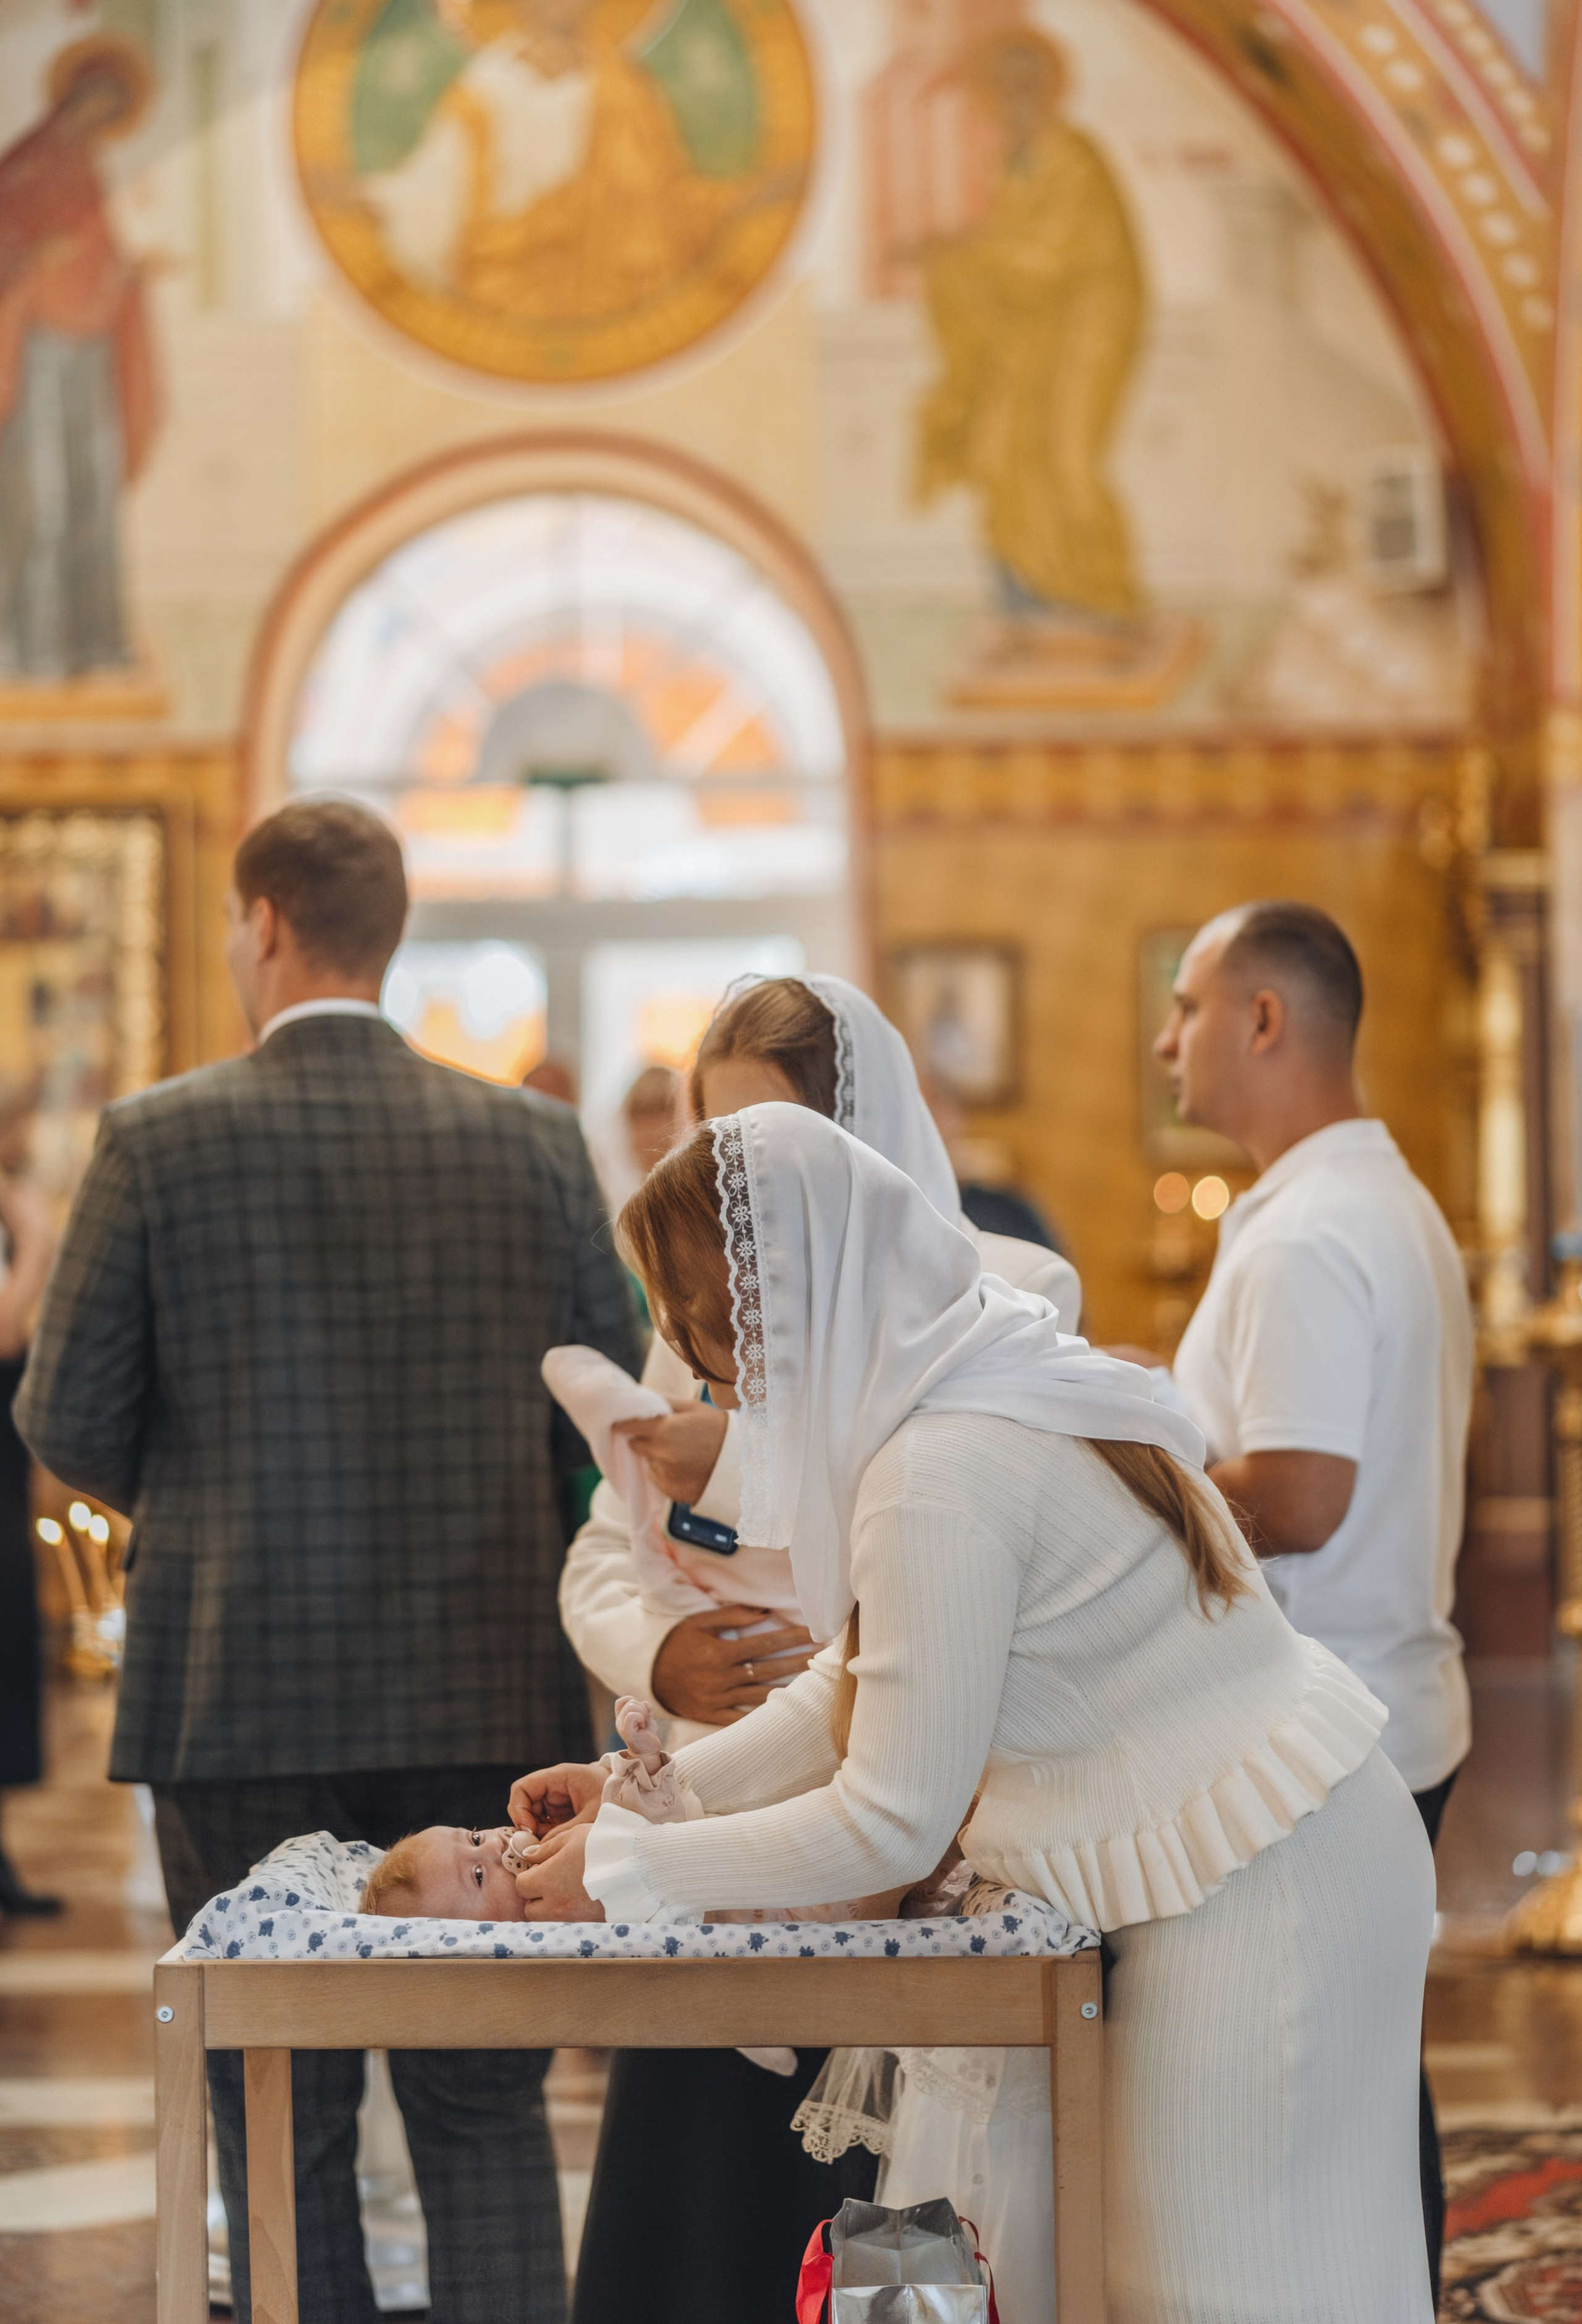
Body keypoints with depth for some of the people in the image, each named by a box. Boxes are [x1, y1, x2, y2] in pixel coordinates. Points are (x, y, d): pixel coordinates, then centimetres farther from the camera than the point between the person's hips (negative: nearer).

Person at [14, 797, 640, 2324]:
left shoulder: (159, 1140, -7)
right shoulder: (533, 1140, 0)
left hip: (245, 1696, -2)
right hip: (482, 1690, 2)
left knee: (285, 2121, 8)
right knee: (485, 2105, 11)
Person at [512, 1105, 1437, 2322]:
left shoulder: (940, 1481, -25)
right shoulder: (981, 1378, 6)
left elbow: (890, 1822, -20)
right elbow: (867, 1689, 16)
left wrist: (626, 1870, -10)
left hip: (1254, 1891, -10)